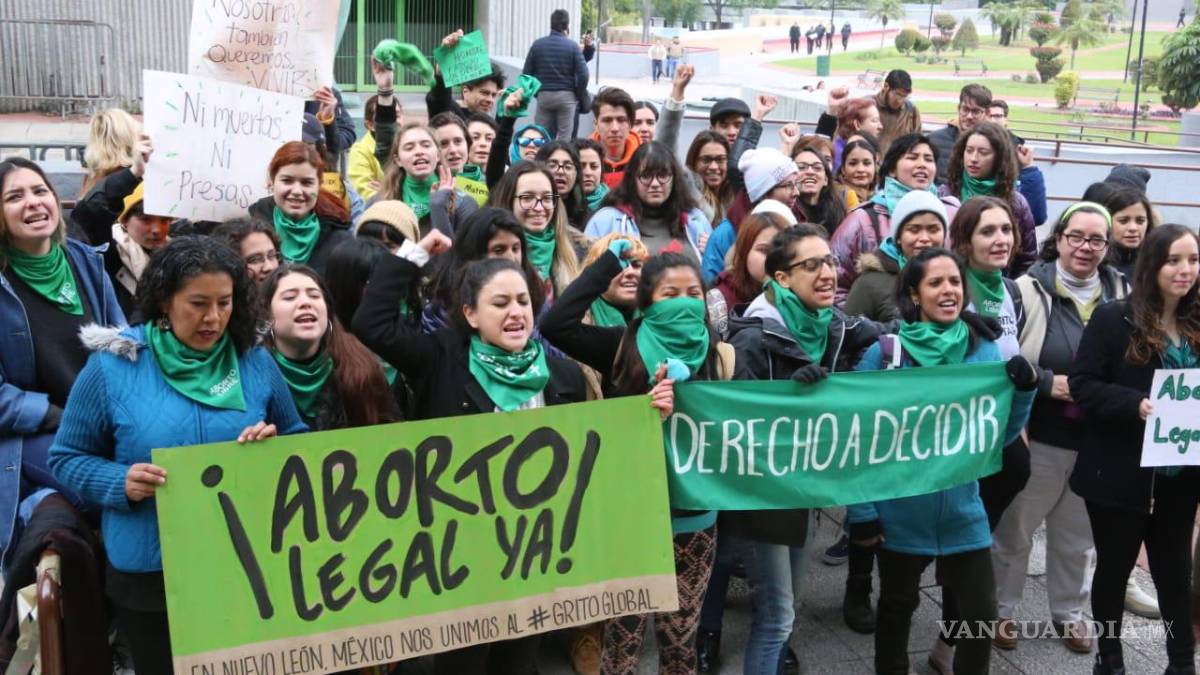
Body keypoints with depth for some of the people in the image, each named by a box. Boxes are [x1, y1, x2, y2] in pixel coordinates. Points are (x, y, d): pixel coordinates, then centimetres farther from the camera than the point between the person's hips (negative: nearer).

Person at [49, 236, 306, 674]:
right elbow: (67, 457, -1)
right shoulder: (113, 366, -6)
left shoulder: (255, 363, 0)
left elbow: (299, 443, 8)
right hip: (148, 575, -1)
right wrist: (120, 483, -20)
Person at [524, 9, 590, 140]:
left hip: (543, 96, 2)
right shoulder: (572, 46, -4)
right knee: (564, 136, 2)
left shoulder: (537, 44, 3)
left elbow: (526, 73, 2)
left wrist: (535, 91, 13)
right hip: (566, 96, -2)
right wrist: (577, 93, 6)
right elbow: (583, 75, -10)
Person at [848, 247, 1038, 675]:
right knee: (896, 610, 18)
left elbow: (999, 436, 4)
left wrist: (1025, 389, -12)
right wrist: (861, 510, -9)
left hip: (962, 514, 2)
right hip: (899, 513, -2)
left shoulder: (985, 352, 0)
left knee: (981, 618, 6)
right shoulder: (884, 352, -10)